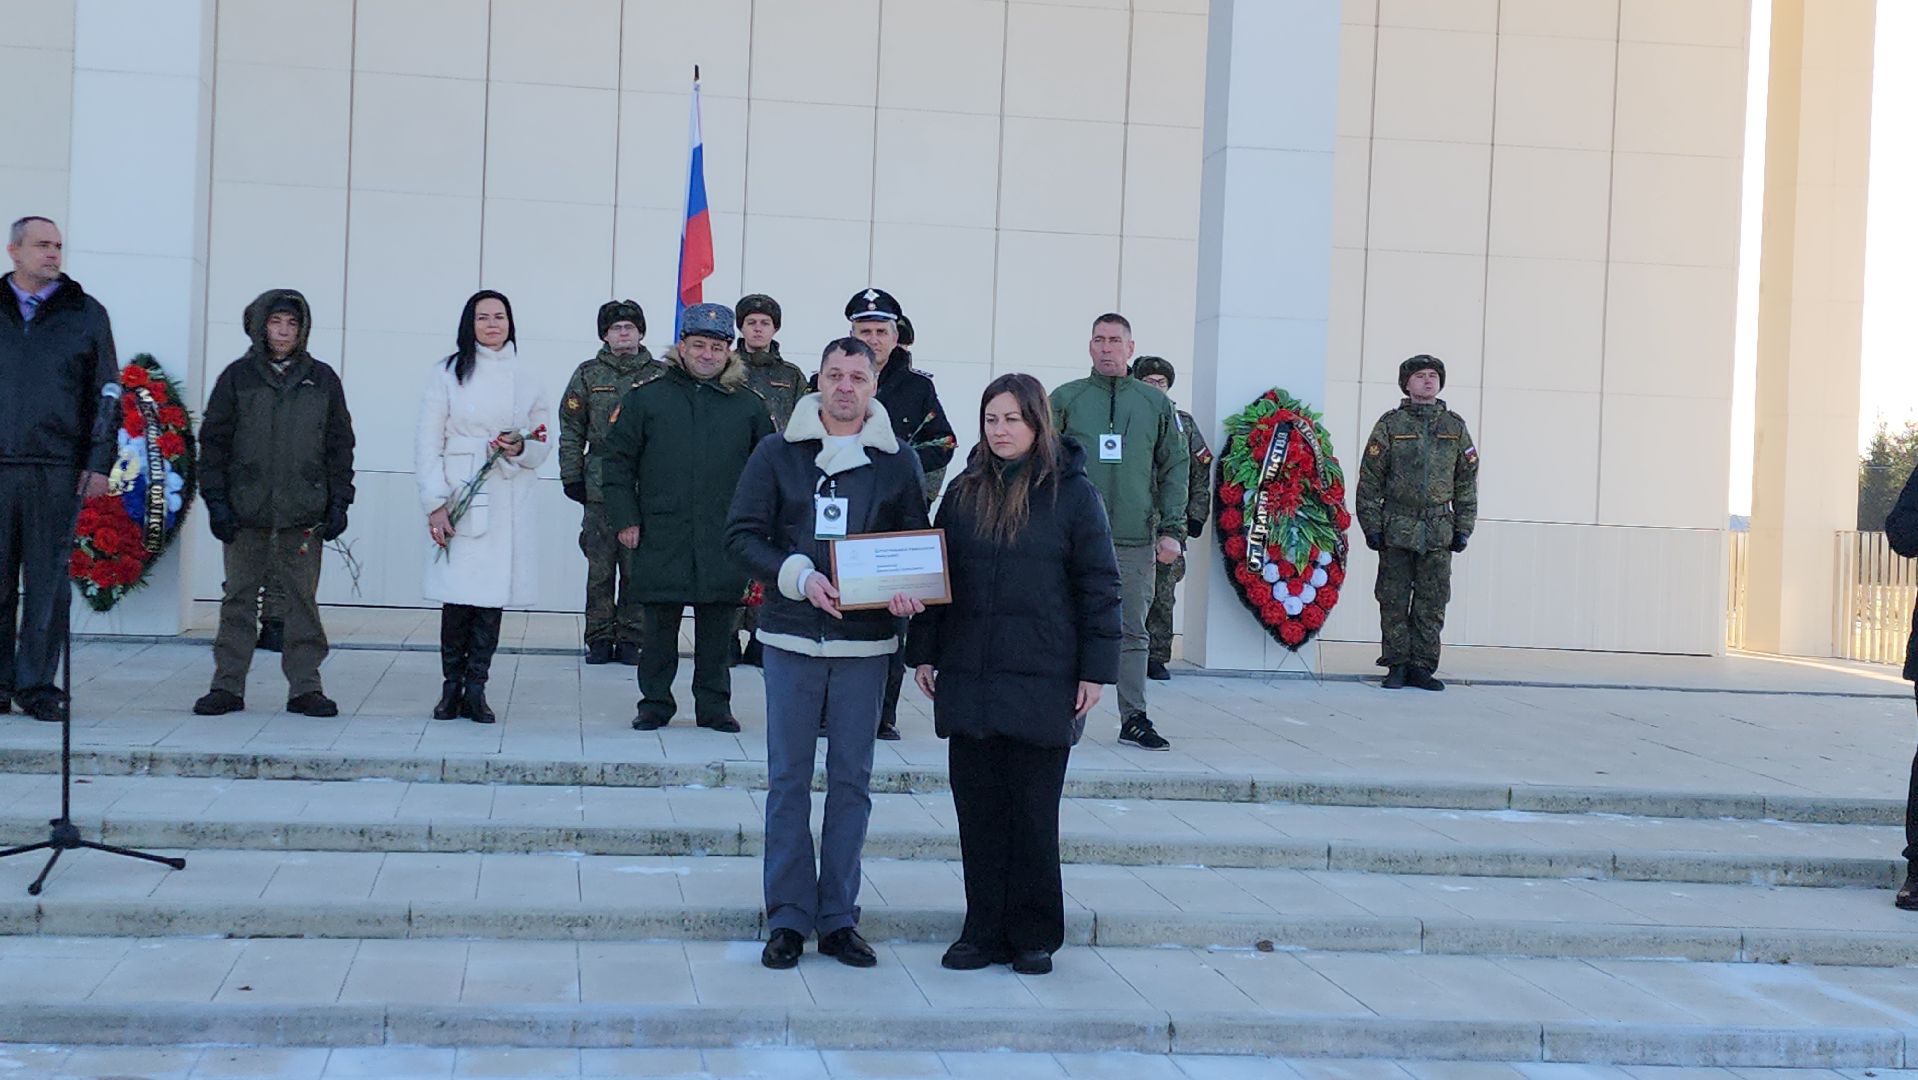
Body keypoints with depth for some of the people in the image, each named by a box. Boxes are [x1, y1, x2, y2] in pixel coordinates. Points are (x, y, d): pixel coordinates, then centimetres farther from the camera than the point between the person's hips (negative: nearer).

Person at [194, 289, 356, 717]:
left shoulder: (322, 378, 10)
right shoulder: (237, 376, 7)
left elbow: (340, 445, 11)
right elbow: (213, 440, 7)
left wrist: (338, 502, 3)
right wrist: (216, 500, -2)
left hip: (303, 512, 0)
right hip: (246, 509, 0)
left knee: (302, 598, 2)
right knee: (238, 598, 3)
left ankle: (305, 686, 8)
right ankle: (228, 686, 9)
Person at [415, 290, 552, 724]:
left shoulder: (527, 377, 10)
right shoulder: (448, 373, 4)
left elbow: (544, 441, 15)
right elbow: (428, 442, 2)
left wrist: (521, 449, -8)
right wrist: (435, 503, -6)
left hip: (510, 502, 2)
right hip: (460, 500, -2)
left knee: (494, 594, 0)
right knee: (457, 596, -6)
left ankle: (476, 689, 7)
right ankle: (451, 687, 7)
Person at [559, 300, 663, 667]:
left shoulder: (660, 375, 6)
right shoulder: (588, 375, 8)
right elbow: (571, 430, 8)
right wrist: (572, 477, 2)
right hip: (600, 488, 0)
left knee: (637, 568, 2)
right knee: (600, 568, 2)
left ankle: (630, 639, 10)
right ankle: (600, 638, 11)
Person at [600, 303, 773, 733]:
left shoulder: (749, 406, 7)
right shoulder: (646, 399, 4)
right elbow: (617, 463, 5)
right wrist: (624, 520, -2)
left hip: (724, 546, 1)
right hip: (661, 540, -1)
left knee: (717, 629, 6)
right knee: (660, 626, 5)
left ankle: (714, 706, 16)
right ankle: (655, 703, 16)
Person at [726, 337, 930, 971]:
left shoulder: (898, 461, 5)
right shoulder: (777, 454, 2)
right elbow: (742, 535, 1)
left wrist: (907, 593, -11)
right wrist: (800, 577, -15)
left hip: (866, 641, 1)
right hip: (791, 635, -1)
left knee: (852, 781, 6)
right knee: (788, 779, 3)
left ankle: (838, 918, 14)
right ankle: (788, 918, 10)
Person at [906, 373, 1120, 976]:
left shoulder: (1072, 493, -2)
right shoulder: (965, 492, 10)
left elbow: (1099, 586, -2)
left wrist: (1096, 670, -7)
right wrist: (924, 652, 9)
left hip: (1042, 680, -4)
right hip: (969, 676, 4)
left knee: (1033, 812, 3)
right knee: (977, 808, 6)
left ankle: (1034, 936, 14)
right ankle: (984, 931, 15)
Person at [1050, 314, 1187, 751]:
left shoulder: (1157, 404, 9)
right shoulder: (1064, 399, 5)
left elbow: (1174, 469, 10)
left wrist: (1172, 529, 2)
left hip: (1136, 539, 1)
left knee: (1132, 632, 5)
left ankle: (1134, 718, 10)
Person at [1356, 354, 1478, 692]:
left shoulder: (1455, 427, 10)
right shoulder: (1390, 424, 3)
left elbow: (1467, 481, 12)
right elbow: (1369, 479, 1)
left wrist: (1463, 528, 6)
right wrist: (1371, 525, -4)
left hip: (1439, 531, 2)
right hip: (1397, 529, -2)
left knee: (1432, 603, 2)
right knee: (1394, 601, 1)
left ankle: (1421, 667, 9)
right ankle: (1397, 666, 8)